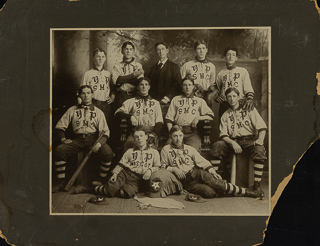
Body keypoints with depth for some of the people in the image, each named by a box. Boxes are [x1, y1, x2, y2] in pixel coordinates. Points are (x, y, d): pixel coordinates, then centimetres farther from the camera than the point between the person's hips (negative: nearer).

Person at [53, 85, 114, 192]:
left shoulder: (98, 112, 13)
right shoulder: (72, 110, 16)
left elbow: (105, 132, 3)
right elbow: (60, 126, 16)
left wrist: (99, 143, -16)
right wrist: (63, 138, -2)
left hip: (93, 138, -1)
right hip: (78, 139, 1)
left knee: (108, 153, -31)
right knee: (59, 151, -25)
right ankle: (61, 182, -13)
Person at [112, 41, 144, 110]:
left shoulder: (138, 65, 10)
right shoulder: (117, 66, 10)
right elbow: (115, 80, -7)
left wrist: (123, 79, -8)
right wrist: (133, 75, -11)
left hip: (134, 96, 0)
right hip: (120, 97, 0)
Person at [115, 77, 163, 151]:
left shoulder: (155, 103, 25)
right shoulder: (130, 102, 22)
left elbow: (159, 122, 14)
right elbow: (118, 113, 10)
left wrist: (154, 134, -6)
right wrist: (129, 116, -10)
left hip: (151, 132, 0)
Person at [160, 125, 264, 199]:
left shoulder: (189, 149, 21)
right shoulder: (166, 150, 13)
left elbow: (202, 162, 12)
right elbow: (162, 166, 12)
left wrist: (212, 171, -4)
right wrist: (173, 169, -7)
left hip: (193, 174, 3)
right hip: (184, 181, -3)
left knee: (203, 174, -38)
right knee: (209, 192, -31)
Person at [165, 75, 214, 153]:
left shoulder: (200, 101, 23)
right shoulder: (175, 99, 24)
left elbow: (210, 116, 15)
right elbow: (169, 118, 15)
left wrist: (198, 118, -1)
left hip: (192, 132, -1)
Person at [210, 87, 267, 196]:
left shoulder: (249, 109, 10)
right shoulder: (225, 115, 16)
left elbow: (262, 127, 3)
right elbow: (223, 135, 5)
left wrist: (260, 140, -17)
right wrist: (233, 143, -16)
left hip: (249, 140, -2)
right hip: (233, 141, 2)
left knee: (259, 150, -36)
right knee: (216, 146, -25)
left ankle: (257, 185, -32)